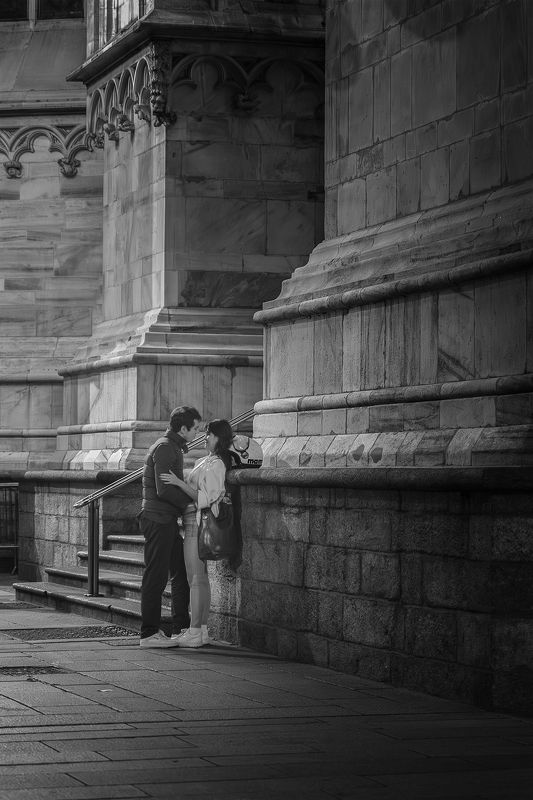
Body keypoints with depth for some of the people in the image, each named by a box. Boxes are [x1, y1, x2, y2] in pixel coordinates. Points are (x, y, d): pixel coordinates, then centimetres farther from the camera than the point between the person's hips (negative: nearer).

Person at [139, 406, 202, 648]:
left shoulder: (174, 448, 19)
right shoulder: (165, 448, -13)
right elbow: (164, 489, -20)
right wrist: (191, 502, -12)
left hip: (168, 520, 10)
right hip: (158, 519, -10)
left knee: (181, 572, 13)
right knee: (156, 577, -7)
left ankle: (181, 627, 18)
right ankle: (149, 634, -4)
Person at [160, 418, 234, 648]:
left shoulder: (215, 465, -14)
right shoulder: (207, 461, 16)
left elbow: (205, 497, -20)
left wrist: (179, 483, -23)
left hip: (197, 521, -10)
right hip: (194, 520, 10)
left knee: (195, 578, -9)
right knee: (201, 578, 10)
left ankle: (195, 632, -10)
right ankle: (201, 630, 13)